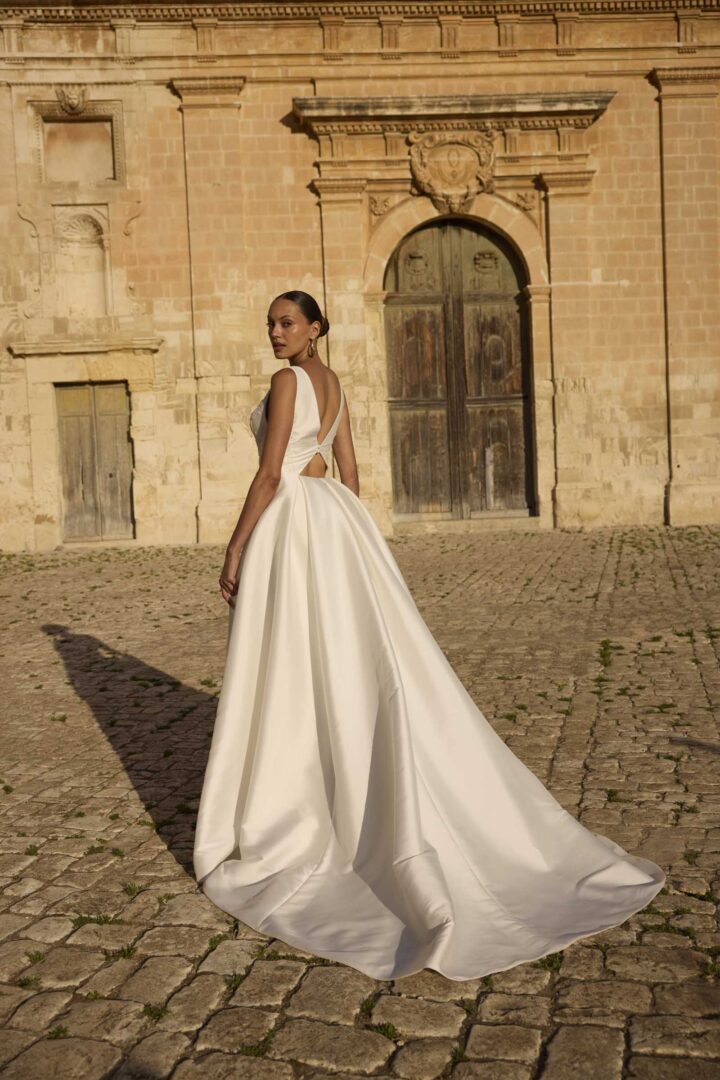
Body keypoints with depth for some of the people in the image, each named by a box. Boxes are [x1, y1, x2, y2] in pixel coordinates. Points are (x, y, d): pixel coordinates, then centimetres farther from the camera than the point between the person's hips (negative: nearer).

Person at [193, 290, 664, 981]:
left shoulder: (287, 380, -11)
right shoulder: (331, 384, 16)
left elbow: (269, 473, -17)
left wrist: (235, 551, -13)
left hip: (292, 521, -9)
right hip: (335, 518, 9)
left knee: (287, 672, 0)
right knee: (359, 664, 9)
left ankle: (283, 816, 10)